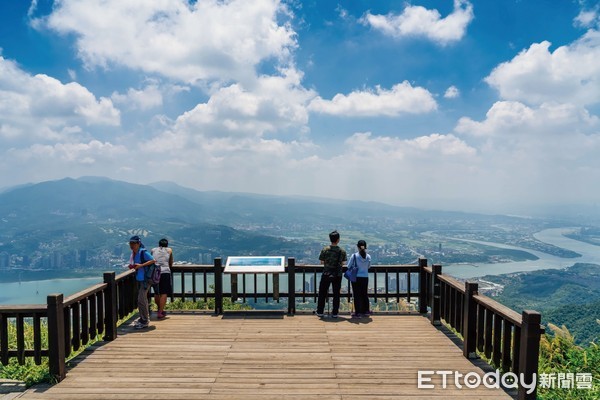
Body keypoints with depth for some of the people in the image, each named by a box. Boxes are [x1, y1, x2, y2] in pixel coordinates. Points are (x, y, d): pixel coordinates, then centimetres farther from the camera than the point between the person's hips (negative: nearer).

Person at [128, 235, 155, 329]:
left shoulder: (143, 252, -15)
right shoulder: (134, 253, 11)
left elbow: (153, 260, -22)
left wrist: (141, 265, -25)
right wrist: (132, 266, 2)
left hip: (145, 279, -9)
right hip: (139, 279, 9)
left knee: (141, 300, -10)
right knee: (143, 299, 19)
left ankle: (144, 322, -1)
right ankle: (145, 317, 34)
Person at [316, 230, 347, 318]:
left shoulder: (325, 249, -10)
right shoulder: (342, 251, -7)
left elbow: (322, 261, -4)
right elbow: (343, 262, 1)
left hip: (326, 274, -1)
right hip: (337, 275, 1)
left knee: (322, 293, 12)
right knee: (336, 294, 11)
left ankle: (320, 311, 18)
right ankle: (335, 313, 15)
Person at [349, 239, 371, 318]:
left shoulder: (354, 256, -12)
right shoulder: (368, 257, -3)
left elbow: (349, 266, -4)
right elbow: (369, 266, 10)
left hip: (356, 278, -3)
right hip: (365, 278, 3)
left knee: (357, 295, 4)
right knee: (365, 294, 16)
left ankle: (358, 313, 7)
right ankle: (365, 311, 25)